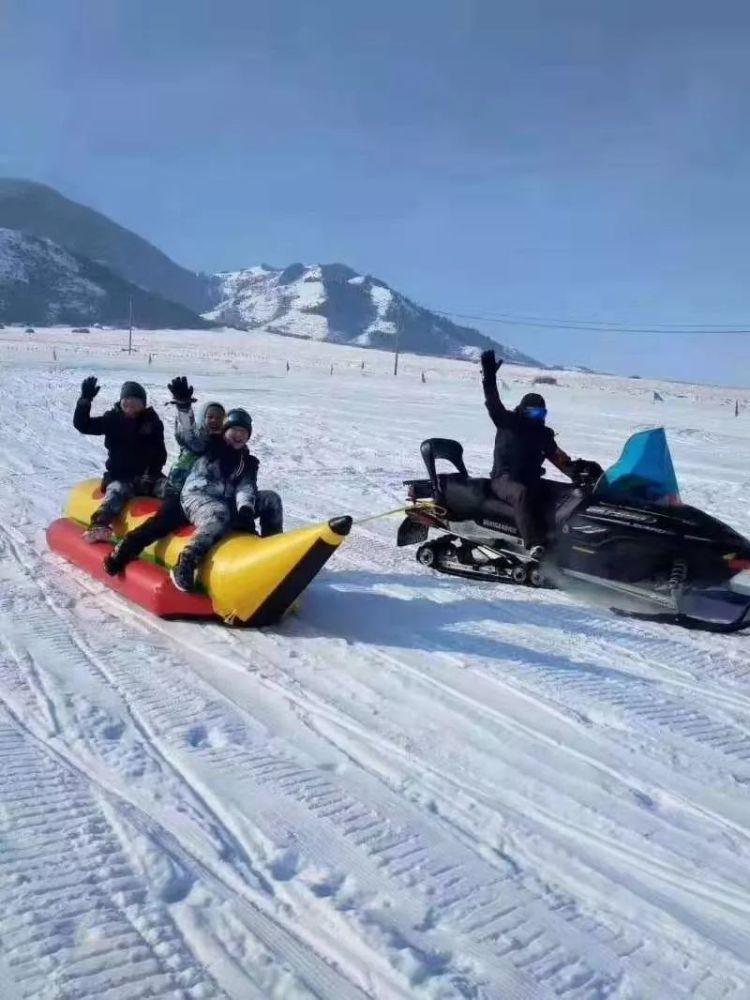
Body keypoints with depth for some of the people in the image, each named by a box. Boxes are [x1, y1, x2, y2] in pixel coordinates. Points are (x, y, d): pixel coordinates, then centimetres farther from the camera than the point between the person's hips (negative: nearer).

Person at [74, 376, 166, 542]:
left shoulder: (152, 421, 9)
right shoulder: (112, 419, 5)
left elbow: (160, 452, 9)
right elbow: (82, 425, -4)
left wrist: (153, 471, -9)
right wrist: (85, 400, -19)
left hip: (148, 474, 4)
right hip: (120, 476, -3)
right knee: (116, 491, -35)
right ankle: (99, 526, -57)